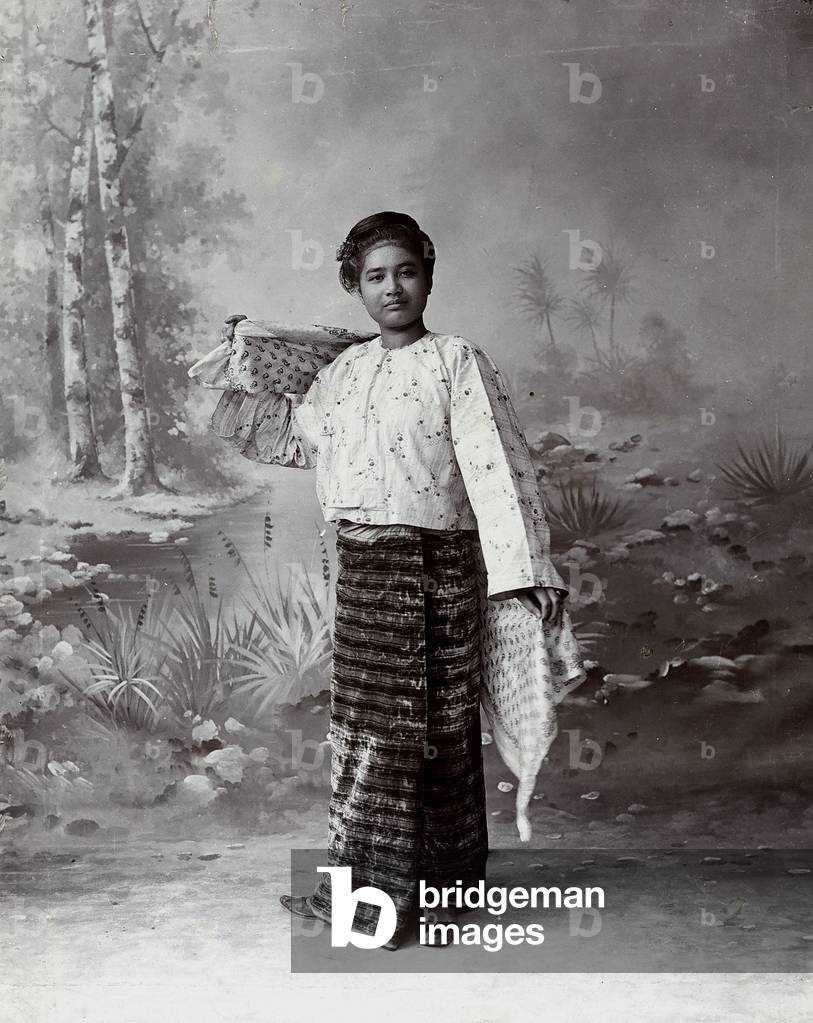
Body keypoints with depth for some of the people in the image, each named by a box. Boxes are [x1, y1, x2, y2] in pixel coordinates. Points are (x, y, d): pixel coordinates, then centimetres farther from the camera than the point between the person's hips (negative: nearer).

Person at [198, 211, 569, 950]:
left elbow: (495, 464, -14)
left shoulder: (457, 361, -7)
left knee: (438, 723, 4)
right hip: (364, 563, 6)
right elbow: (295, 434, 27)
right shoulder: (344, 371, 12)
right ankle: (368, 888, 25)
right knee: (369, 720, 12)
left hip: (437, 562, -6)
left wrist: (524, 566, -20)